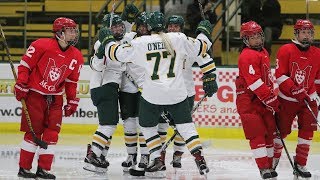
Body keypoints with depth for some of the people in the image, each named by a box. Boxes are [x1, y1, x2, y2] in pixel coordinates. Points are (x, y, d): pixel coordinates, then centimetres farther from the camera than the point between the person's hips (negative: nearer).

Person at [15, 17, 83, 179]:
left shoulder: (76, 57, 2)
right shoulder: (42, 45, -15)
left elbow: (71, 81, 13)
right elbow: (25, 64, -9)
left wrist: (72, 101, 10)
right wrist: (21, 85, -12)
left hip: (55, 97, 5)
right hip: (35, 93, -5)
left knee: (52, 132, -2)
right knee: (34, 131, -5)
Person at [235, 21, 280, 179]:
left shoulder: (263, 53, 15)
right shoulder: (247, 56, -17)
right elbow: (255, 83, -23)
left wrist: (273, 97, 18)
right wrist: (271, 101, -21)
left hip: (263, 101, 9)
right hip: (249, 102, -9)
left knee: (270, 132, 10)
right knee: (257, 135, -11)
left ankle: (269, 166, 19)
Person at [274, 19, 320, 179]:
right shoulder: (286, 51, -10)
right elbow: (280, 75, -15)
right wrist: (296, 91, -23)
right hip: (287, 99, -3)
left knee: (307, 131, -4)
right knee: (281, 130, 5)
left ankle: (300, 164, 7)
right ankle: (273, 159, 26)